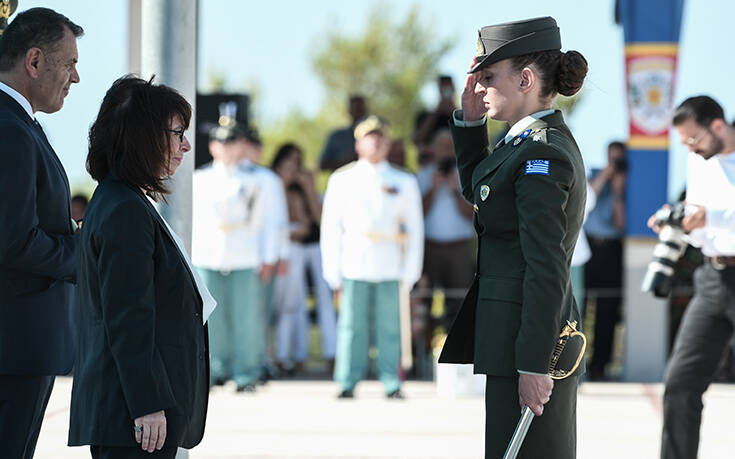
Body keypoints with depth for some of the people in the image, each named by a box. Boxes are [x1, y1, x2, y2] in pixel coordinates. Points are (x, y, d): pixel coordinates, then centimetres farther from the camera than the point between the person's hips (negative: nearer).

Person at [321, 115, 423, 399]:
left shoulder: (403, 183, 12)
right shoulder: (342, 180, 10)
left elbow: (415, 229, 12)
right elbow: (330, 227, 8)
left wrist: (410, 272, 5)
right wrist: (333, 273, 2)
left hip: (390, 267, 1)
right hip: (353, 266, -1)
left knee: (389, 327, -2)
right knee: (352, 325, -3)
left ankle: (392, 383, 3)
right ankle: (347, 383, 2)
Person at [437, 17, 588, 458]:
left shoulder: (542, 154, -17)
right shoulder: (541, 141, 13)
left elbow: (546, 268, -21)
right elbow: (476, 190, 31)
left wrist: (534, 364, -23)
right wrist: (470, 120, 16)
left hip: (526, 335, -10)